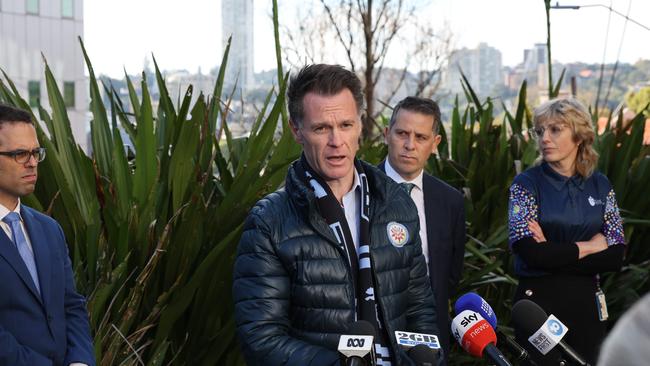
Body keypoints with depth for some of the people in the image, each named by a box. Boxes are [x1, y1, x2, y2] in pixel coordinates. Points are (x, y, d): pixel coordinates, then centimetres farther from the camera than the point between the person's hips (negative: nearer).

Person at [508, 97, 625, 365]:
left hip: (587, 302, 4)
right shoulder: (526, 184, -6)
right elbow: (530, 252, -18)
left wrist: (555, 254, -14)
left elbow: (615, 258, -3)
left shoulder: (600, 185, 4)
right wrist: (589, 246, -10)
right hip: (538, 302, -3)